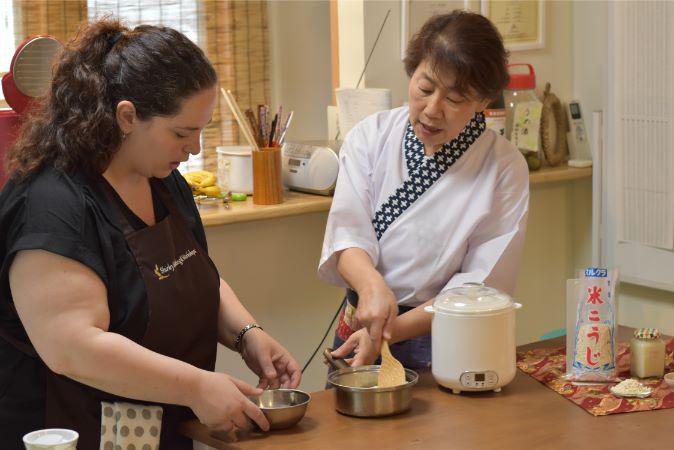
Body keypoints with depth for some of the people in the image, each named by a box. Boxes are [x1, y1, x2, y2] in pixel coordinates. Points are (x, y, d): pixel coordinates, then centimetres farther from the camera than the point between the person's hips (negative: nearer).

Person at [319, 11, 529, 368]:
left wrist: (393, 331, -19)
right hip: (361, 326, 2)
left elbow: (480, 285, -8)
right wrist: (371, 284, -30)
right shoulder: (371, 136, 3)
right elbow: (348, 232, -7)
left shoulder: (505, 168, -5)